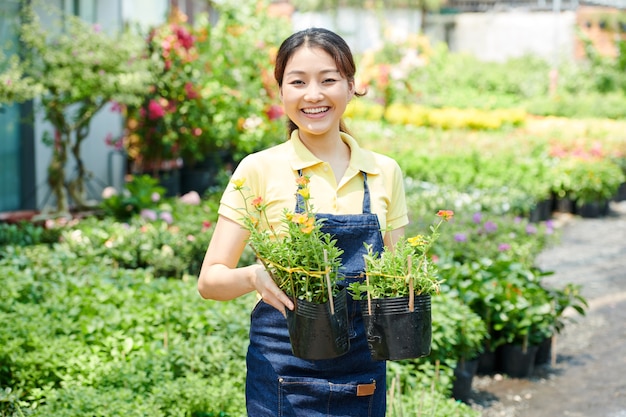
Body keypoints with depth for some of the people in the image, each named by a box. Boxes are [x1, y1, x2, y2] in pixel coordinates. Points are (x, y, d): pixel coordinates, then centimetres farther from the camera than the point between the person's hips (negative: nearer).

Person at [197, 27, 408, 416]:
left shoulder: (385, 172, 3)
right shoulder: (260, 169, -6)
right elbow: (210, 279, -6)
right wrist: (254, 275, -26)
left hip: (363, 377, 3)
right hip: (284, 374, -3)